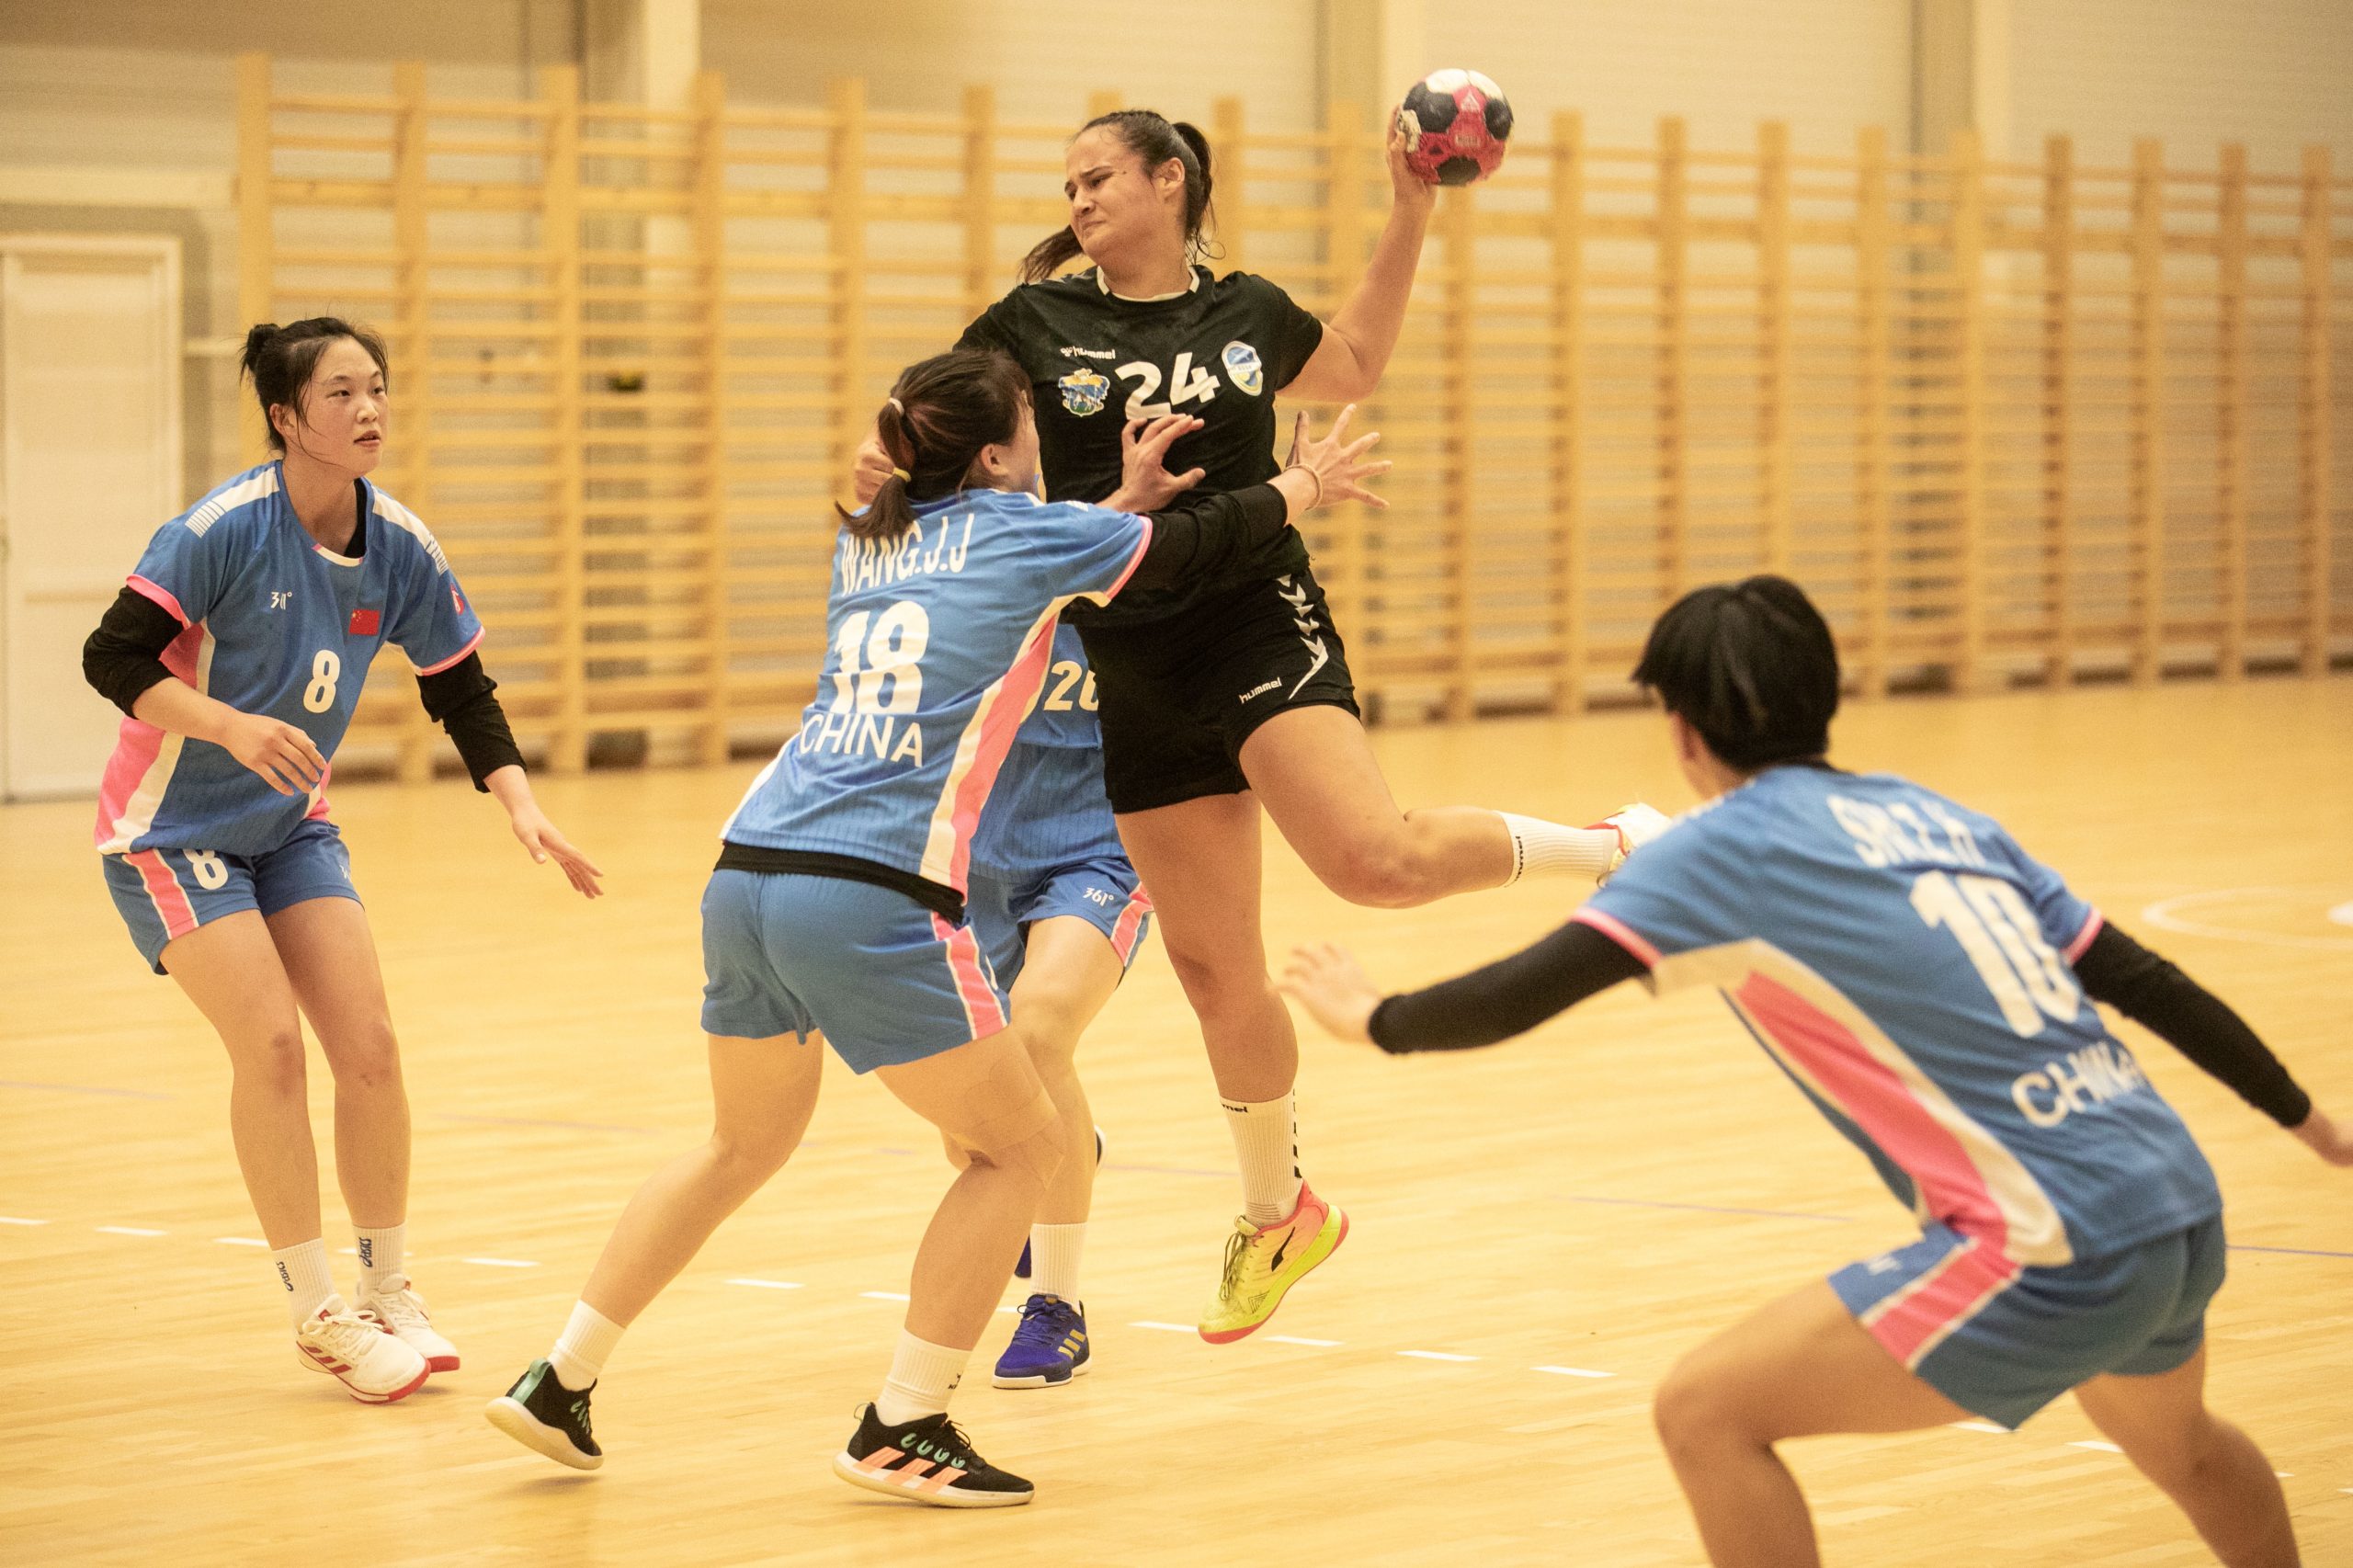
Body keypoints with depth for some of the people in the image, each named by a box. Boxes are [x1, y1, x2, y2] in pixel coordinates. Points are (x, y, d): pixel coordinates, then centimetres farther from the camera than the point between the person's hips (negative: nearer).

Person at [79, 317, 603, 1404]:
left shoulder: (399, 548, -7)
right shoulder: (224, 529, -23)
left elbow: (462, 693, 2)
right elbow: (112, 659, -26)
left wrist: (522, 807, -11)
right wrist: (234, 726, -39)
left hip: (291, 826, 5)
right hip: (172, 826, -5)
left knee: (368, 1046, -5)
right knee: (272, 1042, -17)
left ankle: (387, 1291, 11)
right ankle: (316, 1313, -5)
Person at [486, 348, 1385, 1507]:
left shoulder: (863, 540, 21)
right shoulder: (1029, 533, 4)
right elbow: (1199, 542, 19)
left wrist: (1122, 496, 39)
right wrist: (1307, 485, 36)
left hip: (746, 876, 7)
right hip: (876, 899, -7)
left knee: (746, 1144, 27)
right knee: (1019, 1144, 9)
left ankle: (559, 1381, 24)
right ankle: (899, 1431, 5)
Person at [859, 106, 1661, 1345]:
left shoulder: (1247, 313, 6)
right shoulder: (1036, 324, 3)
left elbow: (1352, 366, 26)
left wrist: (1409, 217, 17)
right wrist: (886, 463, -15)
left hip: (1259, 624, -2)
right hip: (1133, 671, 2)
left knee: (1374, 859, -28)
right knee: (1215, 972, 8)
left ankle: (1617, 849, -4)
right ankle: (1276, 1216, 29)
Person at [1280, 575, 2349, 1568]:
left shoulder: (1729, 842, -2)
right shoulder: (1939, 816, 17)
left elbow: (1518, 995, -8)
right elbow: (2142, 980, 19)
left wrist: (1371, 1016, 11)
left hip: (2054, 1251, -8)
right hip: (2186, 1212, 8)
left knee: (1708, 1411, -2)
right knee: (2173, 1439, 38)